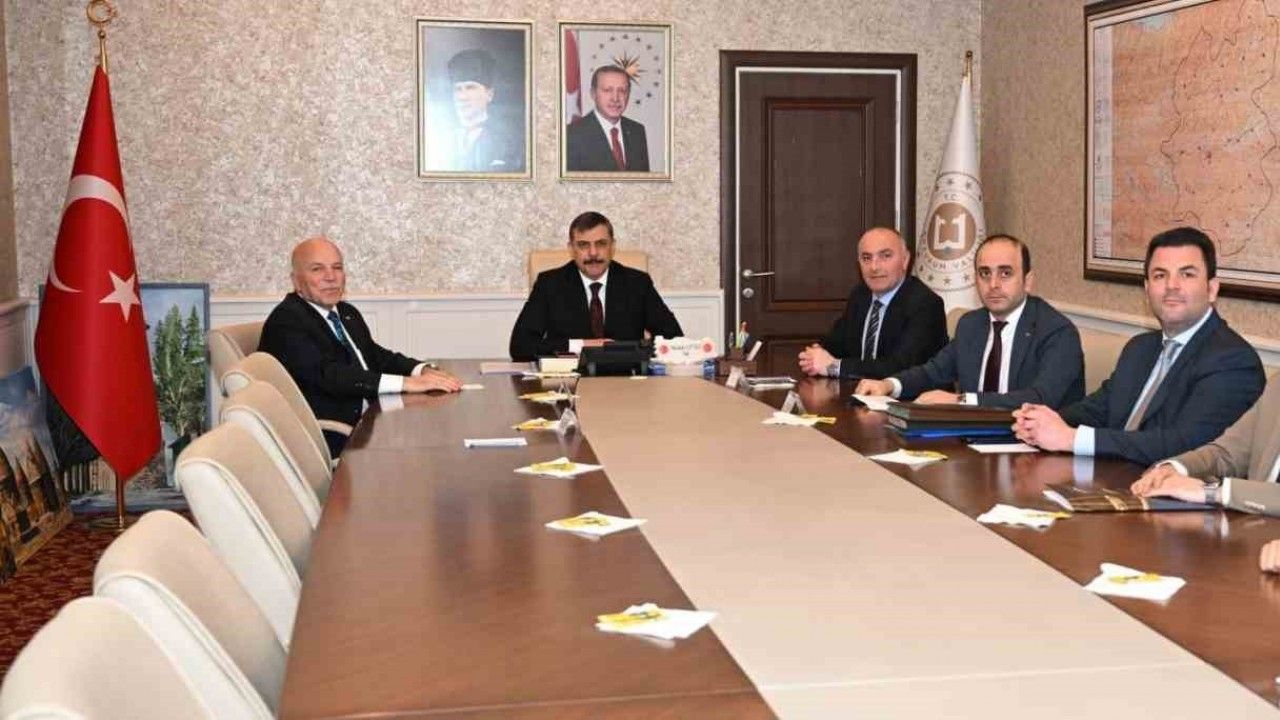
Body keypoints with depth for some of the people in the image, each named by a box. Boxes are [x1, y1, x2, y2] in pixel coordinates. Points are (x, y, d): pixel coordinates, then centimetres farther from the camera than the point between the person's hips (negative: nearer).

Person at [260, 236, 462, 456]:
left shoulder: (348, 313, 18)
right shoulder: (286, 321, -11)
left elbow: (377, 356, 19)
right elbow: (328, 375, -22)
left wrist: (423, 371, -3)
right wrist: (406, 382, -26)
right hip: (333, 439, -9)